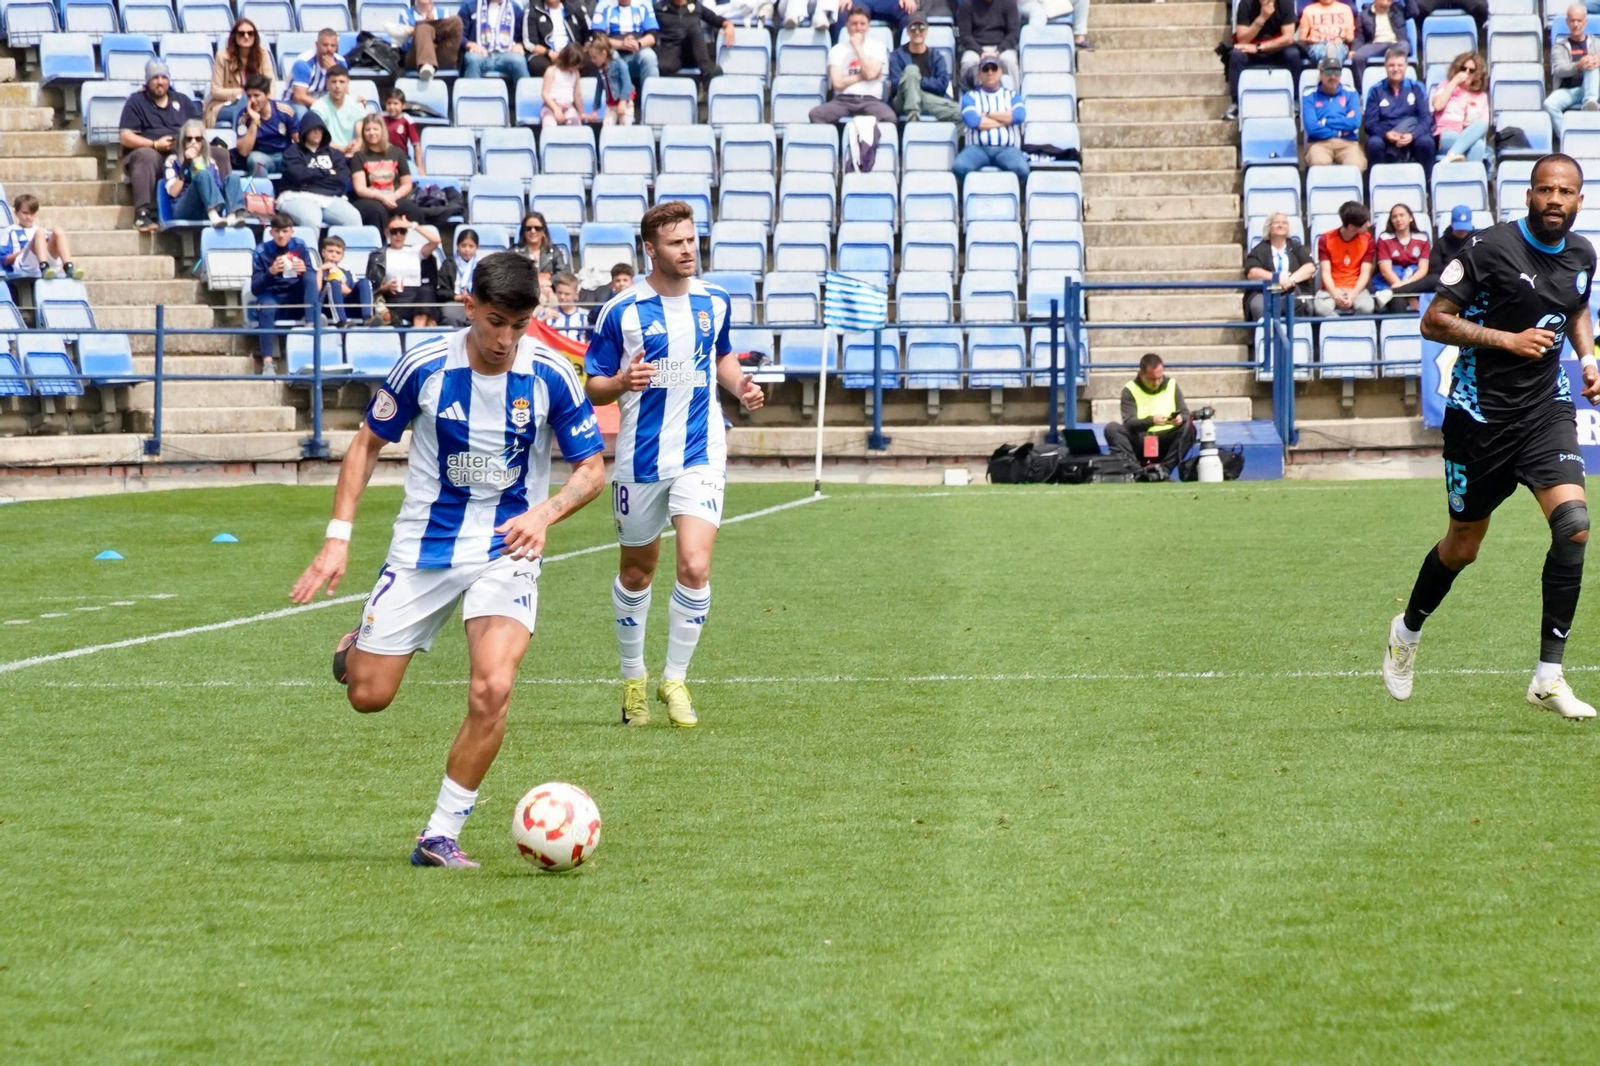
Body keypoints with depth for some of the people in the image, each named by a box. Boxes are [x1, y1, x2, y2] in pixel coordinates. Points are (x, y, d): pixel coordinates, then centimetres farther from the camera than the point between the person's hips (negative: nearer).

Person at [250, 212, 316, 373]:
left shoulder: (300, 247, 1)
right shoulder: (262, 252, -4)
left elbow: (312, 279, -2)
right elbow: (255, 289, -8)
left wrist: (304, 270, -25)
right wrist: (271, 272, -26)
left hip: (297, 302, 2)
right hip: (272, 298, -2)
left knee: (310, 276, -24)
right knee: (266, 307, -38)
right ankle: (267, 362, -45)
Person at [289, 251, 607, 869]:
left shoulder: (551, 377, -11)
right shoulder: (425, 366, -11)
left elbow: (591, 471, -2)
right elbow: (367, 444, 3)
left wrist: (543, 514, -22)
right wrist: (338, 538, -4)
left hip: (506, 550, -1)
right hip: (423, 546, 1)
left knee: (492, 690, -22)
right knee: (368, 696, 1)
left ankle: (441, 836, -8)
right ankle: (357, 648, 40)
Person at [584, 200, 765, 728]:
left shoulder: (716, 302, 4)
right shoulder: (621, 311, -7)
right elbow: (593, 387, -3)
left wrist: (740, 386, 3)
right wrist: (622, 381, -25)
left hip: (700, 456, 1)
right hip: (640, 461, -1)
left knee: (695, 567, -15)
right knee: (637, 572, 12)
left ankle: (675, 679, 0)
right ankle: (633, 676, 32)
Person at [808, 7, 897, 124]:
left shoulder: (877, 47, 10)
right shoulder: (837, 50, 10)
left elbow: (871, 74, -7)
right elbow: (838, 83, -2)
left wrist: (858, 47, -2)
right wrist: (863, 75, -2)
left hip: (871, 100, -1)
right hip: (843, 100, 1)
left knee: (889, 117, -35)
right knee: (815, 114, -30)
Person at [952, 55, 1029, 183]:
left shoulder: (1012, 95, 21)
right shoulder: (970, 96, 16)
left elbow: (1019, 116, 0)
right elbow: (972, 121, -4)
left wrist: (987, 115, 2)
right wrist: (1005, 119, 3)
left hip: (1007, 149, 0)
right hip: (978, 148, 0)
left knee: (1021, 169, -35)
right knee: (959, 167, -35)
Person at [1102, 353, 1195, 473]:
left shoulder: (1172, 385, 8)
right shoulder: (1130, 390, 0)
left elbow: (1186, 414, 4)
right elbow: (1128, 423, -11)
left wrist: (1180, 418, -22)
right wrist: (1151, 421, -31)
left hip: (1166, 442, 1)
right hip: (1140, 442, -1)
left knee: (1189, 427, -25)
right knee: (1112, 428, -25)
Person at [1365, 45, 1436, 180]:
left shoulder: (1416, 88, 7)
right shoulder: (1376, 90, 6)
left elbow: (1426, 118, -1)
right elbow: (1369, 122, -1)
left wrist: (1412, 135, -22)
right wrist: (1386, 134, -22)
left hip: (1411, 137, 1)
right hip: (1385, 137, -1)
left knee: (1426, 141, -33)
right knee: (1374, 143, -35)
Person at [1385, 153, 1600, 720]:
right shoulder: (1490, 248, -14)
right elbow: (1434, 320, -13)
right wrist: (1508, 340, -21)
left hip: (1547, 407, 4)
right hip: (1481, 411, -4)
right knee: (1462, 547, 9)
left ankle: (1549, 676, -12)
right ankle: (1408, 631, 41)